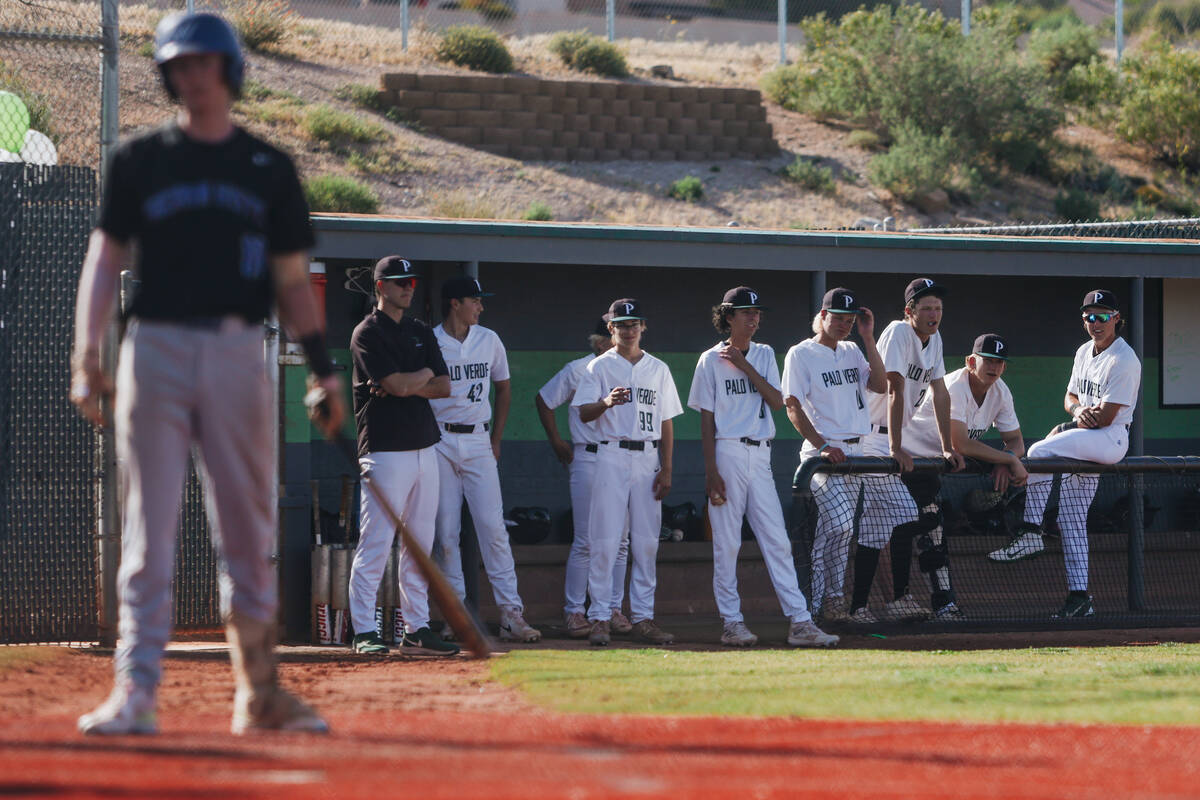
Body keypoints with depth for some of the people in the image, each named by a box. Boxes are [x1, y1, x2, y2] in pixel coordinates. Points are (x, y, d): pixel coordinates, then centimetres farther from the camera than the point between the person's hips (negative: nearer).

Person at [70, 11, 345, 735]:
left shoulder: (270, 169, 10)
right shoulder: (140, 160, 7)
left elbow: (292, 280, 12)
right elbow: (106, 260, 5)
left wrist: (324, 369, 2)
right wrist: (87, 358, -6)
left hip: (238, 355, 2)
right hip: (157, 348, -2)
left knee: (250, 533, 5)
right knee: (150, 527, -5)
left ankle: (259, 694, 11)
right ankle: (137, 693, -7)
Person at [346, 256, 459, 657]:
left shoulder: (421, 333, 17)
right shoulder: (367, 333, -6)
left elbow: (443, 386, 9)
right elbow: (397, 384, -16)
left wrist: (406, 385, -8)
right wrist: (424, 375, 4)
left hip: (424, 447, 7)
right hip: (386, 450, -7)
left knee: (420, 544, 8)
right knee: (375, 544, -9)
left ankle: (416, 630, 13)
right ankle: (364, 632, -7)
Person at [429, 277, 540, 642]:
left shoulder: (489, 341, 9)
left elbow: (503, 389, 19)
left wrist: (496, 441, 14)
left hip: (478, 441, 2)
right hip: (440, 443, -2)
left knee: (493, 526, -6)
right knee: (445, 530, -1)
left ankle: (511, 612, -9)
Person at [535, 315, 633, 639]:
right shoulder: (578, 371, 0)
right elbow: (543, 400, 9)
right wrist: (556, 442, 6)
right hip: (588, 460, -4)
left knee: (620, 540, 4)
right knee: (585, 540, -6)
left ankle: (614, 609, 10)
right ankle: (574, 610, 0)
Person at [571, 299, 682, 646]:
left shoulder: (658, 369, 15)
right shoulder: (600, 367, 5)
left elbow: (666, 422, 14)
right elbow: (584, 412, -6)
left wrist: (666, 469, 6)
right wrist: (606, 402, -28)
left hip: (648, 460, 3)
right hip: (612, 457, -3)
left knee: (646, 542, 2)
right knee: (604, 540, -8)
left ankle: (643, 617, 6)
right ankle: (599, 618, -6)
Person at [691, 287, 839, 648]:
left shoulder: (764, 355, 13)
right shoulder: (711, 360, 1)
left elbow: (777, 401, 1)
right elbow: (707, 418, -3)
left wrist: (745, 367, -8)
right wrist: (711, 472, -9)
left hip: (760, 456, 4)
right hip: (728, 454, -4)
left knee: (777, 540, 0)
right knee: (726, 542, -2)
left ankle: (799, 622, -4)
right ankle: (731, 622, 5)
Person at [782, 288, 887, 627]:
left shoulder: (852, 352, 16)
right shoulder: (801, 354, -4)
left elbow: (881, 385, 5)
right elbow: (792, 406, -9)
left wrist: (868, 338, 1)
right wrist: (822, 446, -18)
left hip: (854, 452, 7)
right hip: (823, 453, -7)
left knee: (830, 533, 6)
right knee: (841, 525, -20)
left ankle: (818, 605, 8)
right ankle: (833, 598, -11)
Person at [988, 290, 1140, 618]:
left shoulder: (1124, 360, -13)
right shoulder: (1084, 352, 14)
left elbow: (1106, 417, -18)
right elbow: (1071, 397, 19)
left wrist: (1065, 429, -7)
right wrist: (1079, 410, -6)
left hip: (1110, 440, -9)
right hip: (1084, 443, 9)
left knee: (1039, 452, -26)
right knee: (1071, 520, 3)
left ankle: (1031, 533, -23)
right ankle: (1079, 595, 3)